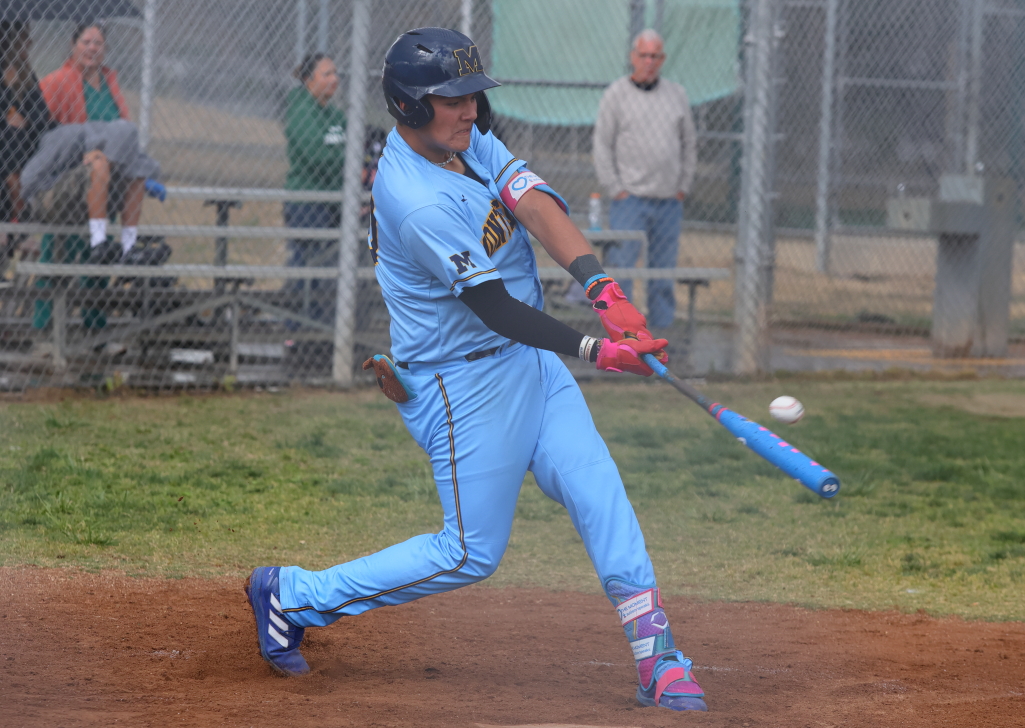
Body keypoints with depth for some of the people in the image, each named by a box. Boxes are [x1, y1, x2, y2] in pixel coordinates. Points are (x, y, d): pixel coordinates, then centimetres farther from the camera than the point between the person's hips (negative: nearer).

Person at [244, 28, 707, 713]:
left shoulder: (469, 139, 0)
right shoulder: (419, 202, -26)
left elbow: (537, 205, -15)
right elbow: (495, 309, -26)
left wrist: (604, 289, -30)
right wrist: (594, 350, -28)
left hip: (527, 357, 8)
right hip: (466, 383, -8)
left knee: (599, 494, -2)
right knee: (472, 552, 1)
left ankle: (659, 658, 0)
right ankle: (291, 596, 12)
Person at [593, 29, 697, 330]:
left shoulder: (677, 94, 11)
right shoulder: (616, 95, 0)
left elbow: (688, 144, 17)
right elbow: (602, 146, 1)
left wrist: (683, 187, 8)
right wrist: (616, 190, -6)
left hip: (669, 201, 4)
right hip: (630, 199, -4)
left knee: (664, 268, 6)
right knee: (621, 264, -9)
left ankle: (663, 330, 11)